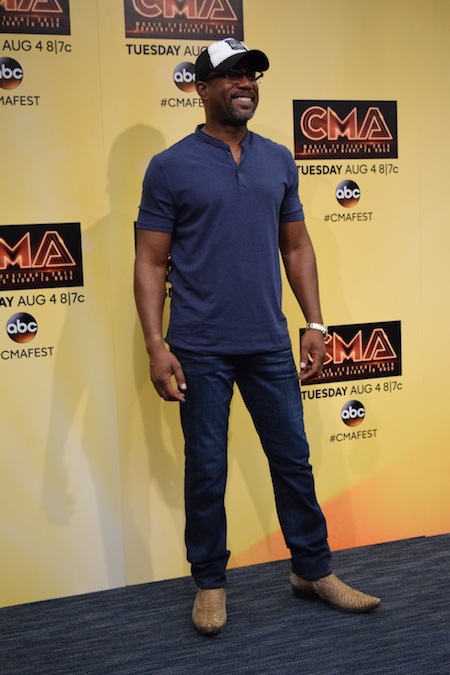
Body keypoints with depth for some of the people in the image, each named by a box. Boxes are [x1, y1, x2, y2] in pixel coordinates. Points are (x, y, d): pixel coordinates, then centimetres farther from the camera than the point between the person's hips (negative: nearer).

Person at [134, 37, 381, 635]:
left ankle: (314, 570, 30)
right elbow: (150, 263, -4)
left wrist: (315, 323, 5)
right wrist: (156, 347, -12)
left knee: (293, 458, 12)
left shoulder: (279, 161, 9)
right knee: (206, 470, 7)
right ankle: (210, 583, 26)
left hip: (270, 344, 4)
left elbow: (297, 247, 12)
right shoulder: (170, 168, -3)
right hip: (201, 350, -3)